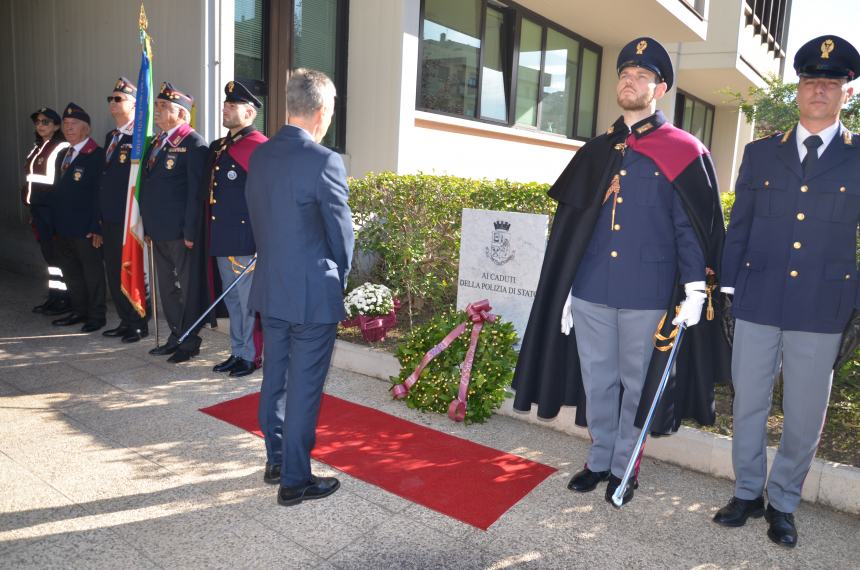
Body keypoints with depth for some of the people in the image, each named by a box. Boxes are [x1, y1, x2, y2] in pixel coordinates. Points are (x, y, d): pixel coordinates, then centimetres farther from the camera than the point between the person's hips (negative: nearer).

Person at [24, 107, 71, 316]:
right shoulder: (36, 148, 16)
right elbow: (31, 178, 20)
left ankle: (66, 299, 3)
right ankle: (54, 296, 20)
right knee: (48, 253, 12)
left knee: (59, 254, -4)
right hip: (38, 207, 8)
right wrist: (31, 208, 19)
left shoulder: (63, 148, -10)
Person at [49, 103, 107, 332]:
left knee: (92, 273, 3)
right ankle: (79, 311, 28)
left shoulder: (97, 155, -10)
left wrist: (97, 227, -18)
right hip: (62, 228, 8)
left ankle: (96, 315, 14)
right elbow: (58, 190, 18)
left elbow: (100, 194, -14)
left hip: (85, 229, -8)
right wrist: (53, 223, 14)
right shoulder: (62, 155, 15)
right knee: (71, 272, 15)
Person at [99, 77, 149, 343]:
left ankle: (139, 324, 14)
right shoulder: (110, 137, 15)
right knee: (113, 272, 14)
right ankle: (125, 321, 27)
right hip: (109, 218, 9)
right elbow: (106, 175, 17)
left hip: (129, 219, -9)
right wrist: (101, 215, 15)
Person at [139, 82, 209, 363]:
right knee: (167, 286, 16)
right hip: (159, 231, 9)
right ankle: (176, 336, 30)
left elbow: (196, 192, -16)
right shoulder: (157, 142, 14)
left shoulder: (194, 144, -12)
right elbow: (149, 185, 17)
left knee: (189, 287, 3)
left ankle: (190, 341, 15)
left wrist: (190, 232, -18)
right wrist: (148, 227, 14)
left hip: (182, 232, -9)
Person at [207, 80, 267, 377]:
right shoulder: (217, 148, 15)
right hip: (222, 239, 9)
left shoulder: (259, 147, -12)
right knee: (232, 300, 17)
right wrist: (211, 234, 15)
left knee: (249, 302, 2)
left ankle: (250, 357, 16)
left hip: (246, 239, -8)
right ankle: (237, 353, 29)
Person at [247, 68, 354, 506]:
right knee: (304, 388, 4)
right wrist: (339, 278, 7)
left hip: (270, 288, 7)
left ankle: (276, 460, 35)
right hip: (313, 293, -7)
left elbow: (257, 218, 10)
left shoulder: (259, 156, 4)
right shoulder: (324, 161, -18)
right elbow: (341, 233, -11)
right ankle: (295, 481, 18)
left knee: (274, 379, 19)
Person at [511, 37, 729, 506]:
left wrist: (694, 291, -11)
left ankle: (623, 467, 29)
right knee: (596, 380, 13)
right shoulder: (597, 152, 10)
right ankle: (599, 459, 32)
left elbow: (692, 227, -3)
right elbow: (570, 225, 11)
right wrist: (564, 290, 10)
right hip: (590, 291, 4)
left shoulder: (683, 153, -2)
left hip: (647, 295, -3)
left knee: (636, 382, 11)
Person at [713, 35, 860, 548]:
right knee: (748, 404, 10)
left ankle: (783, 503, 28)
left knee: (805, 416, 9)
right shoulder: (760, 153, 8)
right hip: (757, 303, 1)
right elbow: (738, 227, 8)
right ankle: (748, 492, 29)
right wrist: (727, 289, 3)